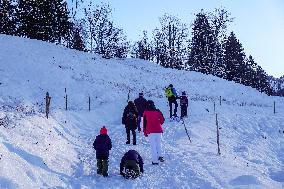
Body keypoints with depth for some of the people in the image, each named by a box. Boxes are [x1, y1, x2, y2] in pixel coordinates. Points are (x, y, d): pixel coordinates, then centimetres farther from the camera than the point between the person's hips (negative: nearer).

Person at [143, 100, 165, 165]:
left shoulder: (146, 112, 0)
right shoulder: (157, 111, 2)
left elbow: (144, 123, 2)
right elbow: (162, 120, 2)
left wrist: (145, 132, 7)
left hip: (150, 131, -1)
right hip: (158, 130, 2)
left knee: (153, 145, 1)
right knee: (158, 144, 18)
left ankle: (155, 160, -4)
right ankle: (159, 155, 1)